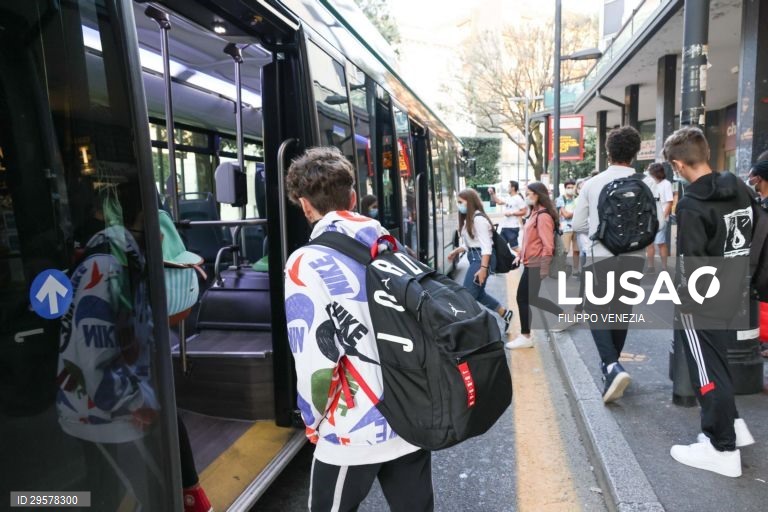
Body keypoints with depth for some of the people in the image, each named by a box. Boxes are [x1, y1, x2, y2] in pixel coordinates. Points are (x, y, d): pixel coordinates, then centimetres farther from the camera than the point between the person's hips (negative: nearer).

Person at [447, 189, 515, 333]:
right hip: (474, 258, 10)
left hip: (480, 259, -10)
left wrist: (483, 268, -25)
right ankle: (505, 314, 28)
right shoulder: (469, 219, 13)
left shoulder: (479, 219, -17)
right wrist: (456, 251, 13)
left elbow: (486, 246, -21)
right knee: (478, 294, 15)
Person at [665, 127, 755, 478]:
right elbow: (753, 239, 11)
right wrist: (737, 280, 18)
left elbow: (692, 262, -20)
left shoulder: (691, 204, -20)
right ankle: (733, 425, 34)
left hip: (703, 302, -8)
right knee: (719, 362, 23)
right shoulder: (740, 189, 4)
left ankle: (722, 450, 16)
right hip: (733, 297, 8)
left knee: (707, 370, 4)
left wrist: (683, 296, -6)